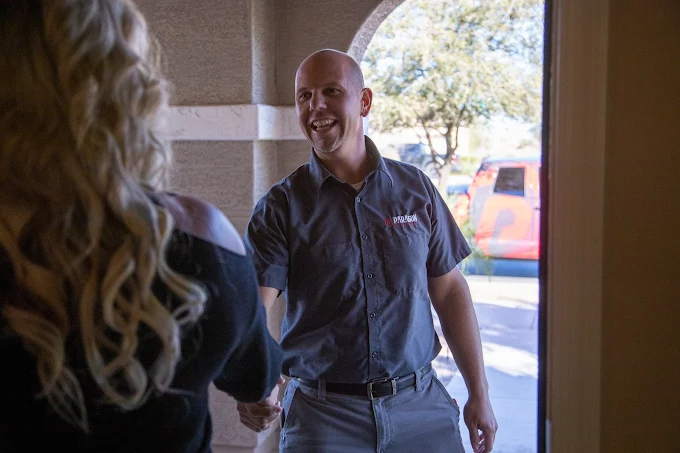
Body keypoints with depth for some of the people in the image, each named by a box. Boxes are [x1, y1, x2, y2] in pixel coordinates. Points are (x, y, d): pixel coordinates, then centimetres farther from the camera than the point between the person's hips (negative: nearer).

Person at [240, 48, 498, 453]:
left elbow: (450, 290, 7)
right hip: (323, 412, -2)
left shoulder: (415, 189, 2)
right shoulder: (281, 206, -5)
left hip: (420, 404, 2)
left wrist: (479, 395, 6)